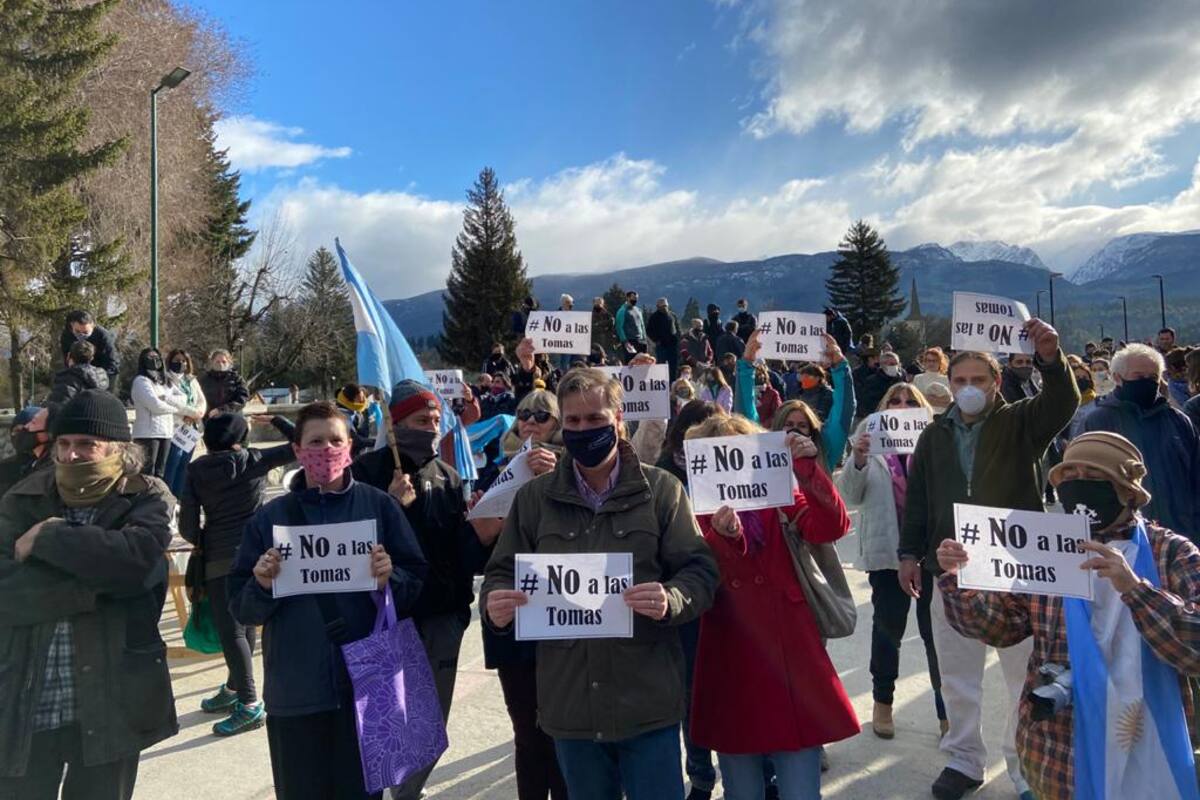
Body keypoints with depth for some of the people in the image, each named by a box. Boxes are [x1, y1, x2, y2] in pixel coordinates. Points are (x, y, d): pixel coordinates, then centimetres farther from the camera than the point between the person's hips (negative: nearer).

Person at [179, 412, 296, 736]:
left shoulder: (196, 470, -2)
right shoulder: (254, 459, 0)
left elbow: (187, 524, -4)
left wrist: (201, 542, 16)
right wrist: (274, 419, 17)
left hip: (220, 557, -3)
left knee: (231, 630, -2)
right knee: (245, 624, 16)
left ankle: (250, 705, -6)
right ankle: (234, 689, 30)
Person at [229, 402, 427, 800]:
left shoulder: (379, 506, 1)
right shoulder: (270, 517, 4)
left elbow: (417, 585, 1)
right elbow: (240, 607, 5)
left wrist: (389, 579, -19)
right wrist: (262, 586, -14)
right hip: (294, 692, 1)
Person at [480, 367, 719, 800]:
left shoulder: (660, 489, -2)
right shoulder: (534, 497, 5)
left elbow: (700, 569, -3)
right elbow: (502, 572, 8)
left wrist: (670, 601, -25)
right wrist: (494, 604, -15)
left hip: (647, 700, -2)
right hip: (569, 703, 3)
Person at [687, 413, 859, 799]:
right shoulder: (697, 513, 0)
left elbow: (832, 526, -13)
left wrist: (807, 469, -26)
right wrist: (724, 538, -34)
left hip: (791, 659, 1)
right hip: (731, 669, 0)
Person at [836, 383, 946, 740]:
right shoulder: (871, 445, 4)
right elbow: (850, 496, 0)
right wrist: (858, 459, -18)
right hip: (888, 550, 1)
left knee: (936, 629, 4)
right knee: (888, 627, 14)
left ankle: (946, 710, 17)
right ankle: (883, 702, 31)